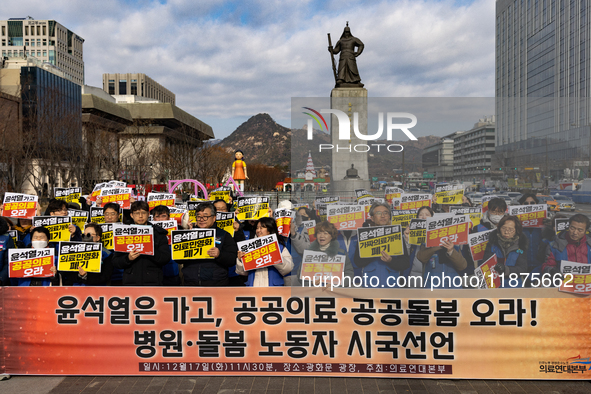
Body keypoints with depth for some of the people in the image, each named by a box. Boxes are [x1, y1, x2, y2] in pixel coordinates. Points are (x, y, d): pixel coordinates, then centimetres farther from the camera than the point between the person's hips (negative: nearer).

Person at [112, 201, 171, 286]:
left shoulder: (158, 233, 8)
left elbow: (166, 258, -1)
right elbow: (115, 262, 8)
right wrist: (128, 258, -13)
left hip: (152, 282, -1)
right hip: (130, 282, 1)